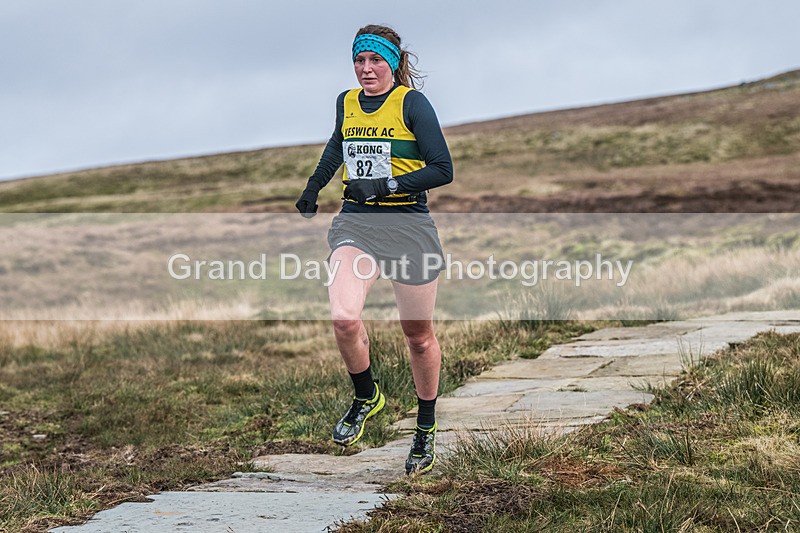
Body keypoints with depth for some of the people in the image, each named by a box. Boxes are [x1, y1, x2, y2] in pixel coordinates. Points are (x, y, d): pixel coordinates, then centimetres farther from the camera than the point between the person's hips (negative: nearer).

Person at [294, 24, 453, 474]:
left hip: (408, 225, -3)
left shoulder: (412, 103, -7)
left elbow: (443, 170, -11)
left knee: (419, 336, 8)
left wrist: (384, 186, -18)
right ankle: (366, 397, 8)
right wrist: (314, 186, 34)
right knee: (344, 318, -21)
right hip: (355, 223, 3)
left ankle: (426, 430, 29)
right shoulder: (347, 103, 10)